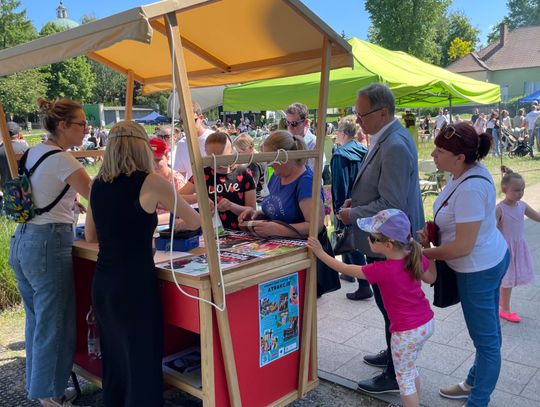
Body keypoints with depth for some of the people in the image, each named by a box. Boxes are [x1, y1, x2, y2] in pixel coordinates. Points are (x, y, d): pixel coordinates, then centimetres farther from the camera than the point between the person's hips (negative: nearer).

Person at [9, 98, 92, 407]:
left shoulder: (34, 152, 11)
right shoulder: (61, 159, -15)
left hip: (22, 239, 9)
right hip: (49, 243, -9)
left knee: (37, 317, 19)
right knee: (54, 321, 2)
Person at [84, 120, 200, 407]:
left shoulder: (98, 184, 6)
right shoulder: (150, 182, -11)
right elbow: (195, 222, -1)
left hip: (102, 284, 7)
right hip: (133, 285, -6)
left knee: (114, 360, 20)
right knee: (142, 363, 6)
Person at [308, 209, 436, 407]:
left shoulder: (382, 270, -26)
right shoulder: (415, 257, -10)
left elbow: (346, 269, -13)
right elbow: (431, 278, 9)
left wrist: (321, 253, -4)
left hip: (407, 333, -8)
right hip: (427, 323, 8)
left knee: (404, 377, 14)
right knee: (410, 369, 28)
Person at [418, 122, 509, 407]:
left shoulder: (470, 188, -30)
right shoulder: (469, 171, -1)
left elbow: (463, 246, -26)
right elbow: (455, 217, 13)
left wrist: (423, 253, -14)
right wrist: (429, 229, -3)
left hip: (479, 269, -10)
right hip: (491, 258, 10)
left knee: (486, 338, 6)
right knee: (487, 332, 23)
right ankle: (475, 384, 41)